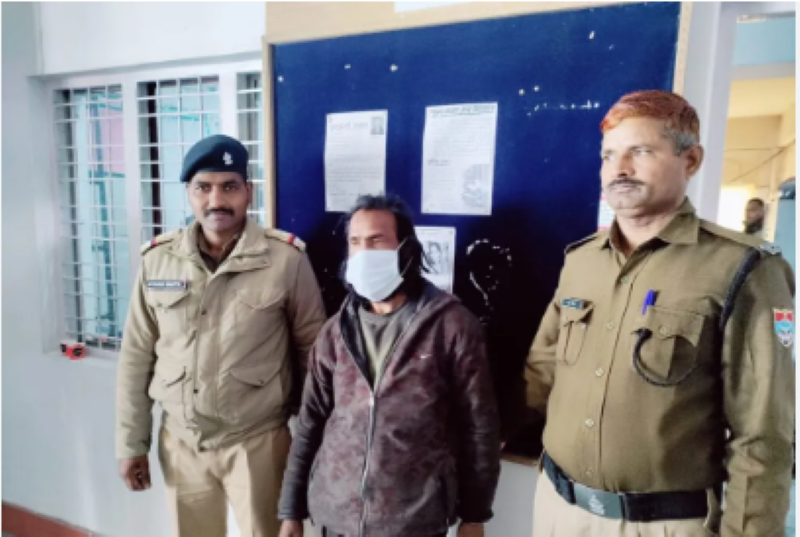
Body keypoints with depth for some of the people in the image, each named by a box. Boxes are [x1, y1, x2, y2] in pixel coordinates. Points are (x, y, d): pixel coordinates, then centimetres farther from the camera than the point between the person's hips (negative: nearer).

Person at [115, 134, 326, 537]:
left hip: (257, 441, -3)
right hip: (180, 441, 4)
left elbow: (313, 350, -6)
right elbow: (136, 357, 3)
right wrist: (131, 443, 6)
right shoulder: (158, 259, -3)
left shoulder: (286, 258, -14)